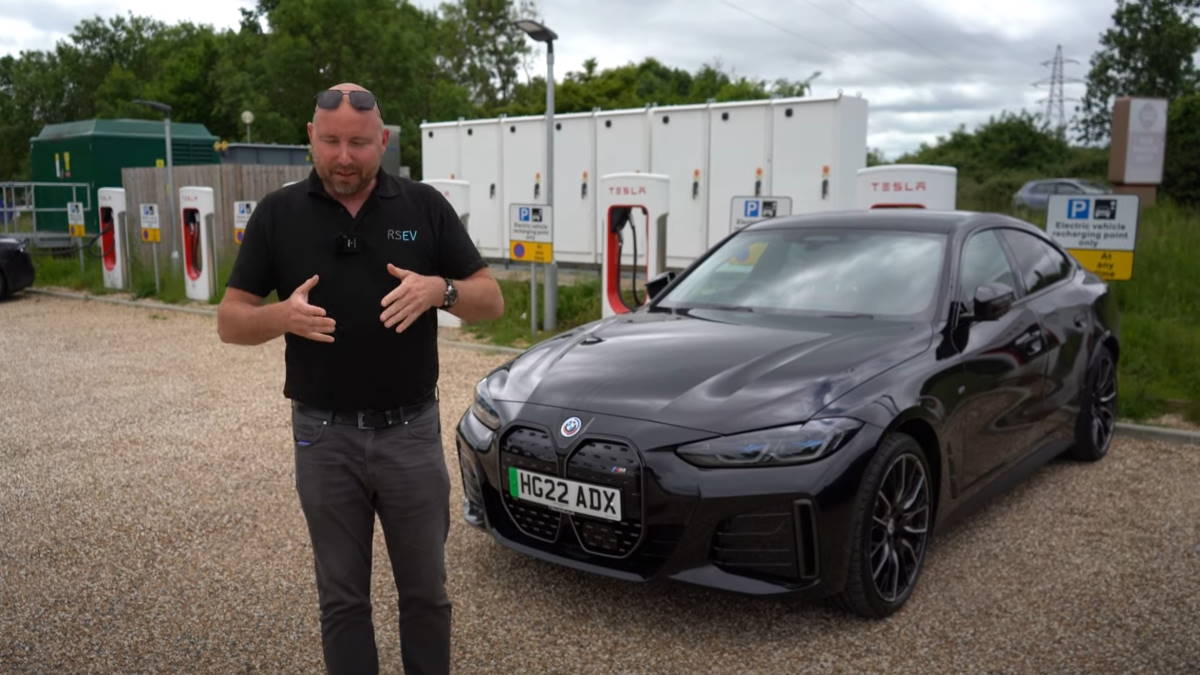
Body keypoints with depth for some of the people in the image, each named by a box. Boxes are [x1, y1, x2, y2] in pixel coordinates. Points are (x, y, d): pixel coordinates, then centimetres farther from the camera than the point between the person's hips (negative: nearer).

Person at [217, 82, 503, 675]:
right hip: (324, 436, 0)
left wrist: (440, 289, -20)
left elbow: (491, 301, 1)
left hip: (411, 431, 0)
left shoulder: (424, 206, -1)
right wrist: (283, 317, -21)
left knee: (424, 590, 14)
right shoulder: (278, 214, 0)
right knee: (342, 598, 14)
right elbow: (230, 321, 1)